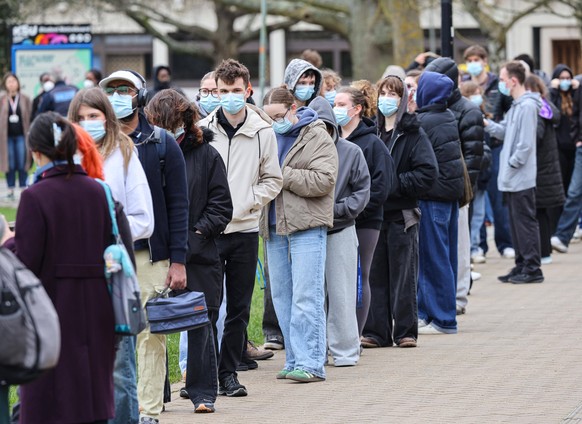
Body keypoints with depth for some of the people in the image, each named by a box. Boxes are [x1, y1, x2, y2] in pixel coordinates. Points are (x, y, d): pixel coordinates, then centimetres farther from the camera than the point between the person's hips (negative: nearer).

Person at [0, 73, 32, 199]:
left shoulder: (25, 99, 4)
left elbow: (30, 116, 3)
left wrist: (29, 134, -4)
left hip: (21, 135, 0)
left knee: (22, 163, -2)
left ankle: (23, 188, 6)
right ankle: (11, 190, 8)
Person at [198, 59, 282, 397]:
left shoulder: (263, 133, 3)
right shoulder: (202, 130, -1)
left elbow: (273, 180, 10)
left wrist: (248, 201, -5)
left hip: (245, 230, 2)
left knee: (240, 309, 7)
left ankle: (228, 372, 17)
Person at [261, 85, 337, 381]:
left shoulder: (317, 138, -4)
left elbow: (323, 180, -15)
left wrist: (283, 175, -14)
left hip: (306, 226, -7)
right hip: (275, 225, 7)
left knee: (306, 297, -10)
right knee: (282, 297, 8)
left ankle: (311, 364, -11)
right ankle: (295, 360, 15)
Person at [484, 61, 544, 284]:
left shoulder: (527, 106, -15)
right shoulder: (516, 106, 14)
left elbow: (525, 143, -19)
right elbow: (505, 132, 15)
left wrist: (511, 164, -15)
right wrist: (486, 123, 4)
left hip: (521, 179, -10)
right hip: (511, 178, 10)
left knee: (525, 222, -5)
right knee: (516, 222, 13)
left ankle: (532, 268, -1)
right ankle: (521, 266, 19)